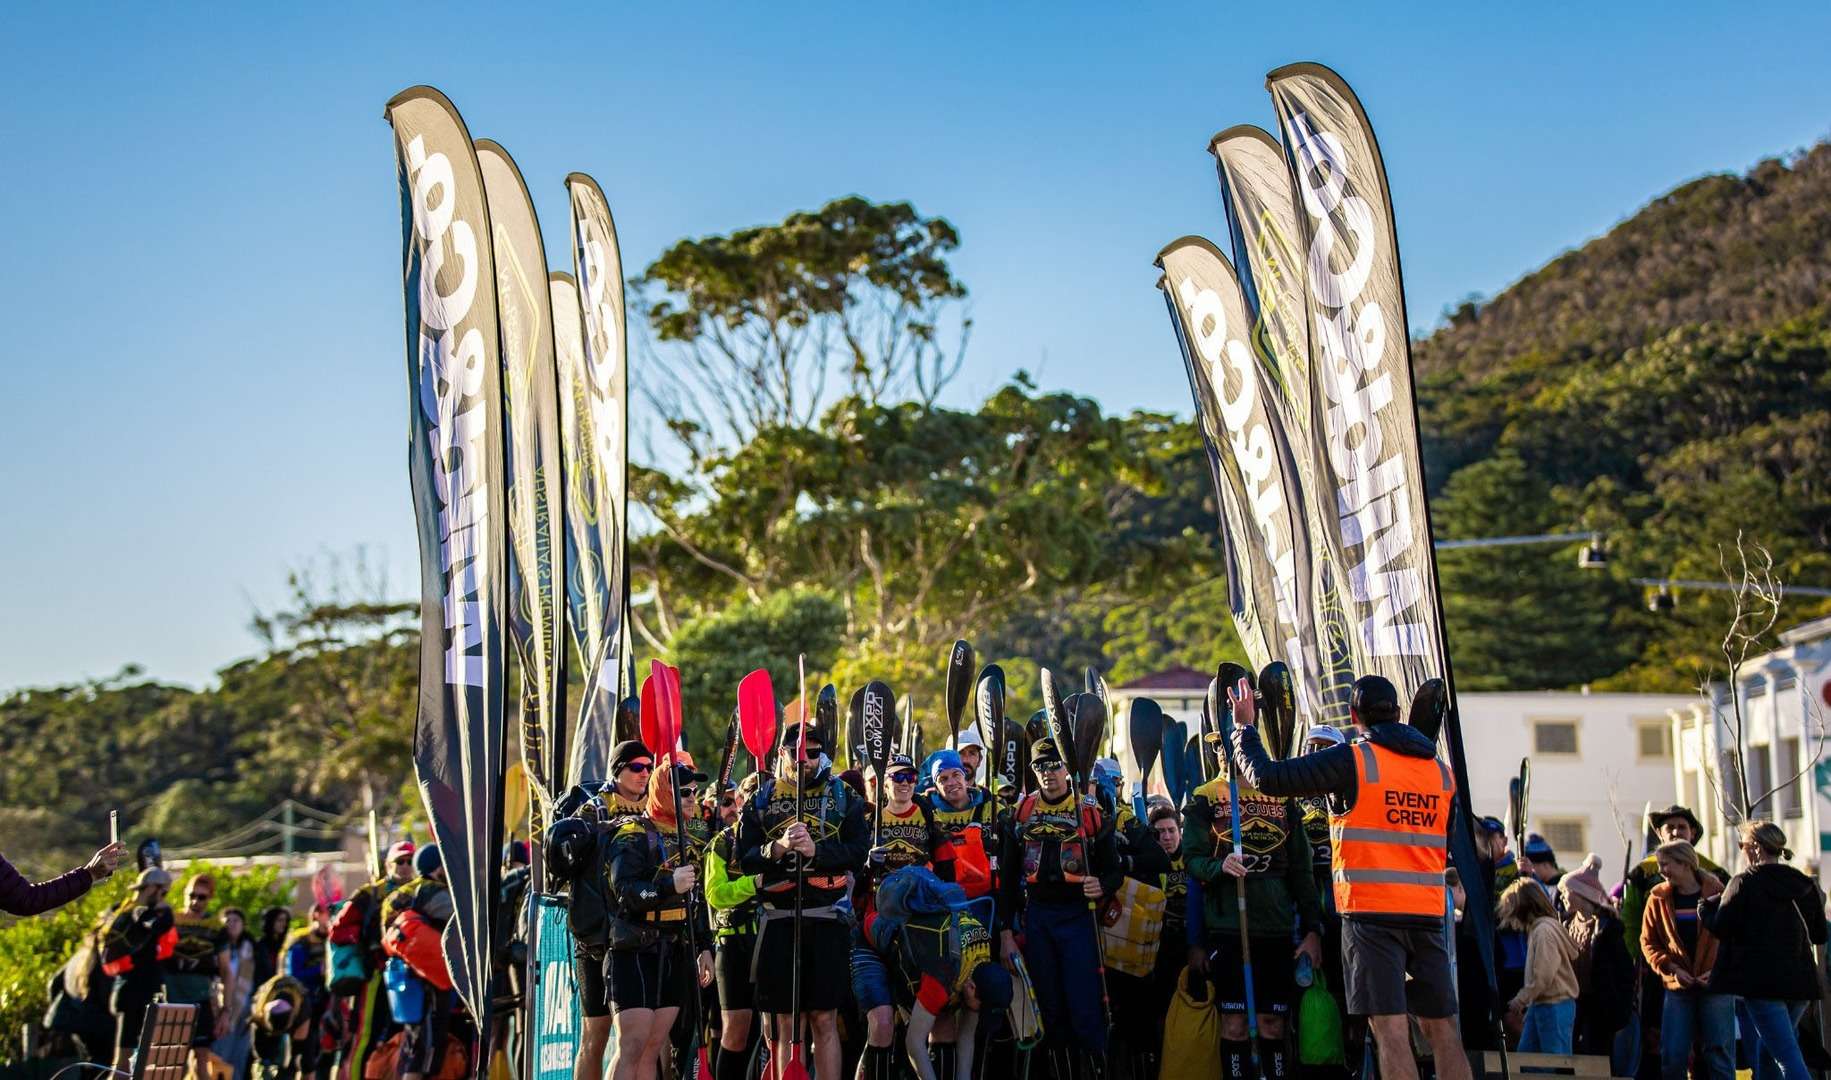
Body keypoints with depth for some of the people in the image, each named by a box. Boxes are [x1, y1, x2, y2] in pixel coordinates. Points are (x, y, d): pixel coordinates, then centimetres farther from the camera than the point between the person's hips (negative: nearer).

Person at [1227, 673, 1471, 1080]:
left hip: (1372, 913, -5)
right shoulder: (1441, 770, 12)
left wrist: (1244, 727, 10)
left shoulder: (1353, 760, -6)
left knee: (1391, 1029, -8)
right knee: (1442, 1029, 10)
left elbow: (1266, 778, -5)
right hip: (1428, 914, 5)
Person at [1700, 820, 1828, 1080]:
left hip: (1761, 981, -6)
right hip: (1800, 981, 6)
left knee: (1788, 1058, -10)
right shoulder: (1806, 886, 8)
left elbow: (1721, 928, -10)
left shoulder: (1743, 884, -8)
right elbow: (1819, 935, 16)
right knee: (1768, 1052, 20)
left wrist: (1705, 907, 9)